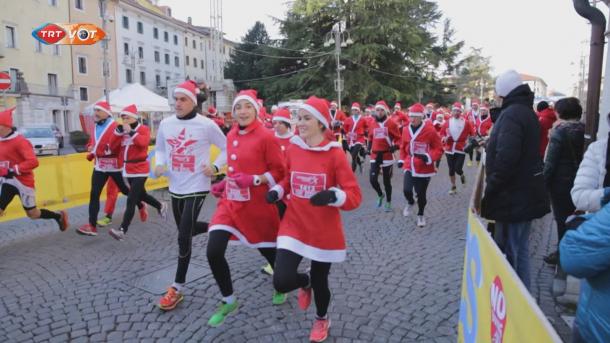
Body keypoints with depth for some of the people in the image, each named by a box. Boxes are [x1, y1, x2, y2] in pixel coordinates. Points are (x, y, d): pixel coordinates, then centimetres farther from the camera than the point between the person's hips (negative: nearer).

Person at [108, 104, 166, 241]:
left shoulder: (143, 129, -6)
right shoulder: (123, 131, 11)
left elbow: (143, 142, -26)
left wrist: (131, 132, -24)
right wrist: (118, 130, -10)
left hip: (140, 170, -8)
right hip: (128, 170, 8)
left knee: (131, 200, -12)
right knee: (141, 195, 22)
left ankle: (122, 230, -13)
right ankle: (161, 206, 46)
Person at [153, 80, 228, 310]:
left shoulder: (206, 125, -12)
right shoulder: (165, 124, 2)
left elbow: (227, 148, -2)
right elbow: (160, 149, 16)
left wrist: (216, 166, -17)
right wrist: (159, 165, -4)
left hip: (197, 188, -6)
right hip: (175, 187, 6)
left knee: (183, 237, -7)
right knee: (186, 230, 19)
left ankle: (178, 288, 6)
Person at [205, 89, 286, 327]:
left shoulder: (266, 136, -13)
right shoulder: (231, 136, 7)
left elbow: (279, 172, -12)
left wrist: (254, 180, -25)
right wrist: (224, 183, 10)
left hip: (257, 205, -5)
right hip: (230, 202, 5)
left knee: (267, 249, 13)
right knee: (213, 252, -7)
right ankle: (229, 301, 17)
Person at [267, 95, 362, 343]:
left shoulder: (334, 153, -14)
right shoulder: (292, 149, -1)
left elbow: (354, 196, -15)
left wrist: (332, 195, -35)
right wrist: (277, 191, -3)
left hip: (324, 231, -2)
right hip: (293, 226, 3)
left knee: (320, 281, 13)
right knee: (282, 281, -11)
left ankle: (322, 319, 47)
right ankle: (305, 282, 28)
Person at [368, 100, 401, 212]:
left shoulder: (391, 123, -4)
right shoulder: (372, 123, 8)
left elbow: (398, 138, -2)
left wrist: (395, 146, -19)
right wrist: (369, 147, 9)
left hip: (387, 155, -3)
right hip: (375, 155, 3)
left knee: (387, 181, 6)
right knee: (373, 179, -5)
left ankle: (388, 203, 23)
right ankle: (380, 195, 26)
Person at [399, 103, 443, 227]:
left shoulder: (430, 130, -12)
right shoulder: (406, 130, 2)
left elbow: (439, 149, -8)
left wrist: (429, 157, -23)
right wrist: (402, 160, 13)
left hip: (424, 168, -3)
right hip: (409, 166, 3)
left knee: (421, 194, 7)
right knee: (406, 190, -12)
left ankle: (421, 215, 33)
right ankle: (410, 203, 25)